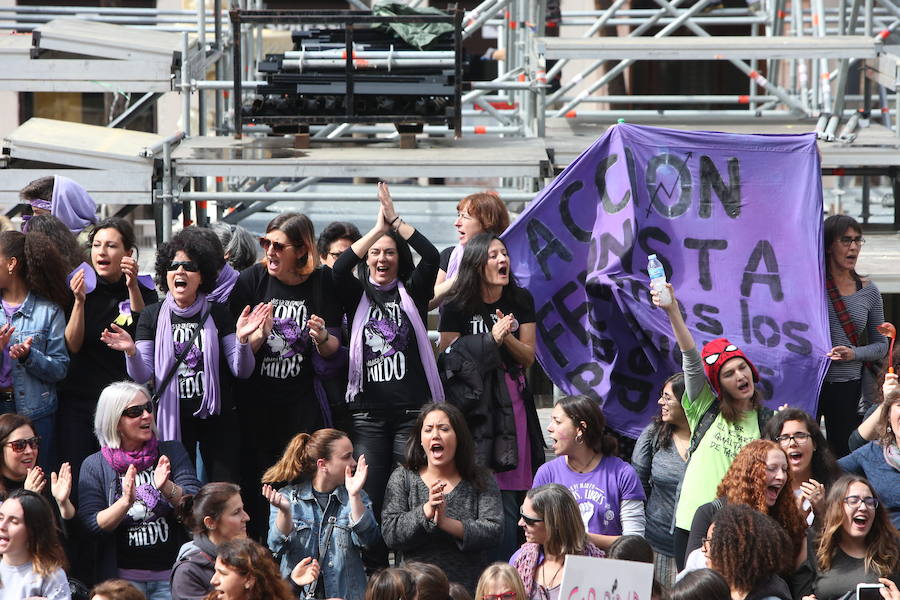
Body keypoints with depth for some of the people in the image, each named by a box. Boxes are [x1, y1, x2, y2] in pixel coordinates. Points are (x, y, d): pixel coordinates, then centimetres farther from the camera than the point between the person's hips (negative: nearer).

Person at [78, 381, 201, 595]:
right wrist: (125, 502, -22)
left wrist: (167, 488, -23)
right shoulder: (94, 466, 3)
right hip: (123, 576, -1)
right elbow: (92, 527, -6)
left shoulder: (172, 453, 6)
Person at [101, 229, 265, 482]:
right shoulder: (152, 316, 4)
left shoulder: (217, 314, 2)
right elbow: (143, 376, -1)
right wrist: (130, 352, -20)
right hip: (172, 419, 0)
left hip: (216, 416, 0)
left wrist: (242, 340, -18)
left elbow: (241, 371, 0)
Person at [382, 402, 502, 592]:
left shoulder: (481, 481, 9)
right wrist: (426, 511, -14)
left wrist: (447, 523, -16)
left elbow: (492, 532, -4)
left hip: (469, 586, 0)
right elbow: (390, 534, 0)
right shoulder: (402, 478, 10)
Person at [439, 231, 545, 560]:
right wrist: (492, 340, -12)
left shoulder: (521, 301, 9)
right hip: (474, 406, -4)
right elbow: (449, 359, -2)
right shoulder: (457, 307, -4)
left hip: (513, 400, 4)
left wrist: (506, 337, -12)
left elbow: (528, 357, 9)